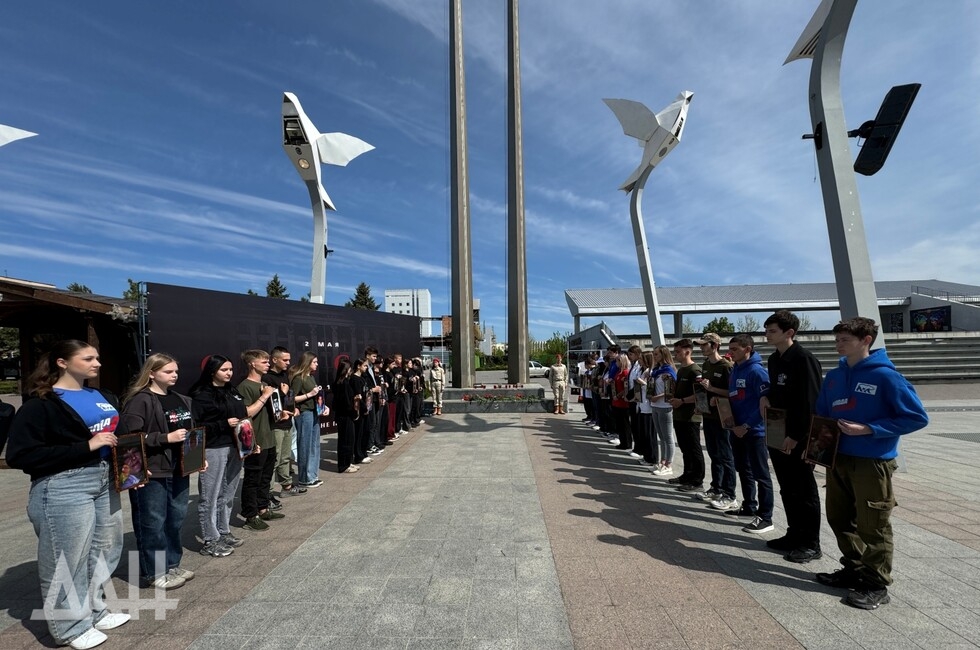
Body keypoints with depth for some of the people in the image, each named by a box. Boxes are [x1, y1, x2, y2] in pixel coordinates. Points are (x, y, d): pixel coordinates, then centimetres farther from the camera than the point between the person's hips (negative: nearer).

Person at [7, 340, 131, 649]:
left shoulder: (102, 397, 12)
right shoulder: (41, 403, -10)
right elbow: (20, 455, -16)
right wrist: (86, 447, -21)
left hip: (104, 480, 7)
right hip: (64, 487, -7)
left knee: (104, 549, 17)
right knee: (68, 557, 7)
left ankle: (94, 610, 37)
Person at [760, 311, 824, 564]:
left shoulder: (804, 359, -15)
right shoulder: (774, 359, 11)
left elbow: (810, 401, -19)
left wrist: (796, 436, -19)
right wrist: (766, 398, 2)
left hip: (798, 438, -8)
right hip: (778, 435, 8)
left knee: (804, 491, 3)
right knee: (788, 490, 16)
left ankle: (811, 544, 15)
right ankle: (795, 535, 28)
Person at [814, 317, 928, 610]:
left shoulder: (885, 376, -13)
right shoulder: (833, 377, 6)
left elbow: (916, 417, -12)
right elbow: (821, 416, 14)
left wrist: (868, 429, -19)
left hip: (873, 463, -6)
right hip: (838, 460, 7)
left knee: (873, 526, 6)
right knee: (840, 520, 17)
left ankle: (876, 585, 21)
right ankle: (854, 569, 34)